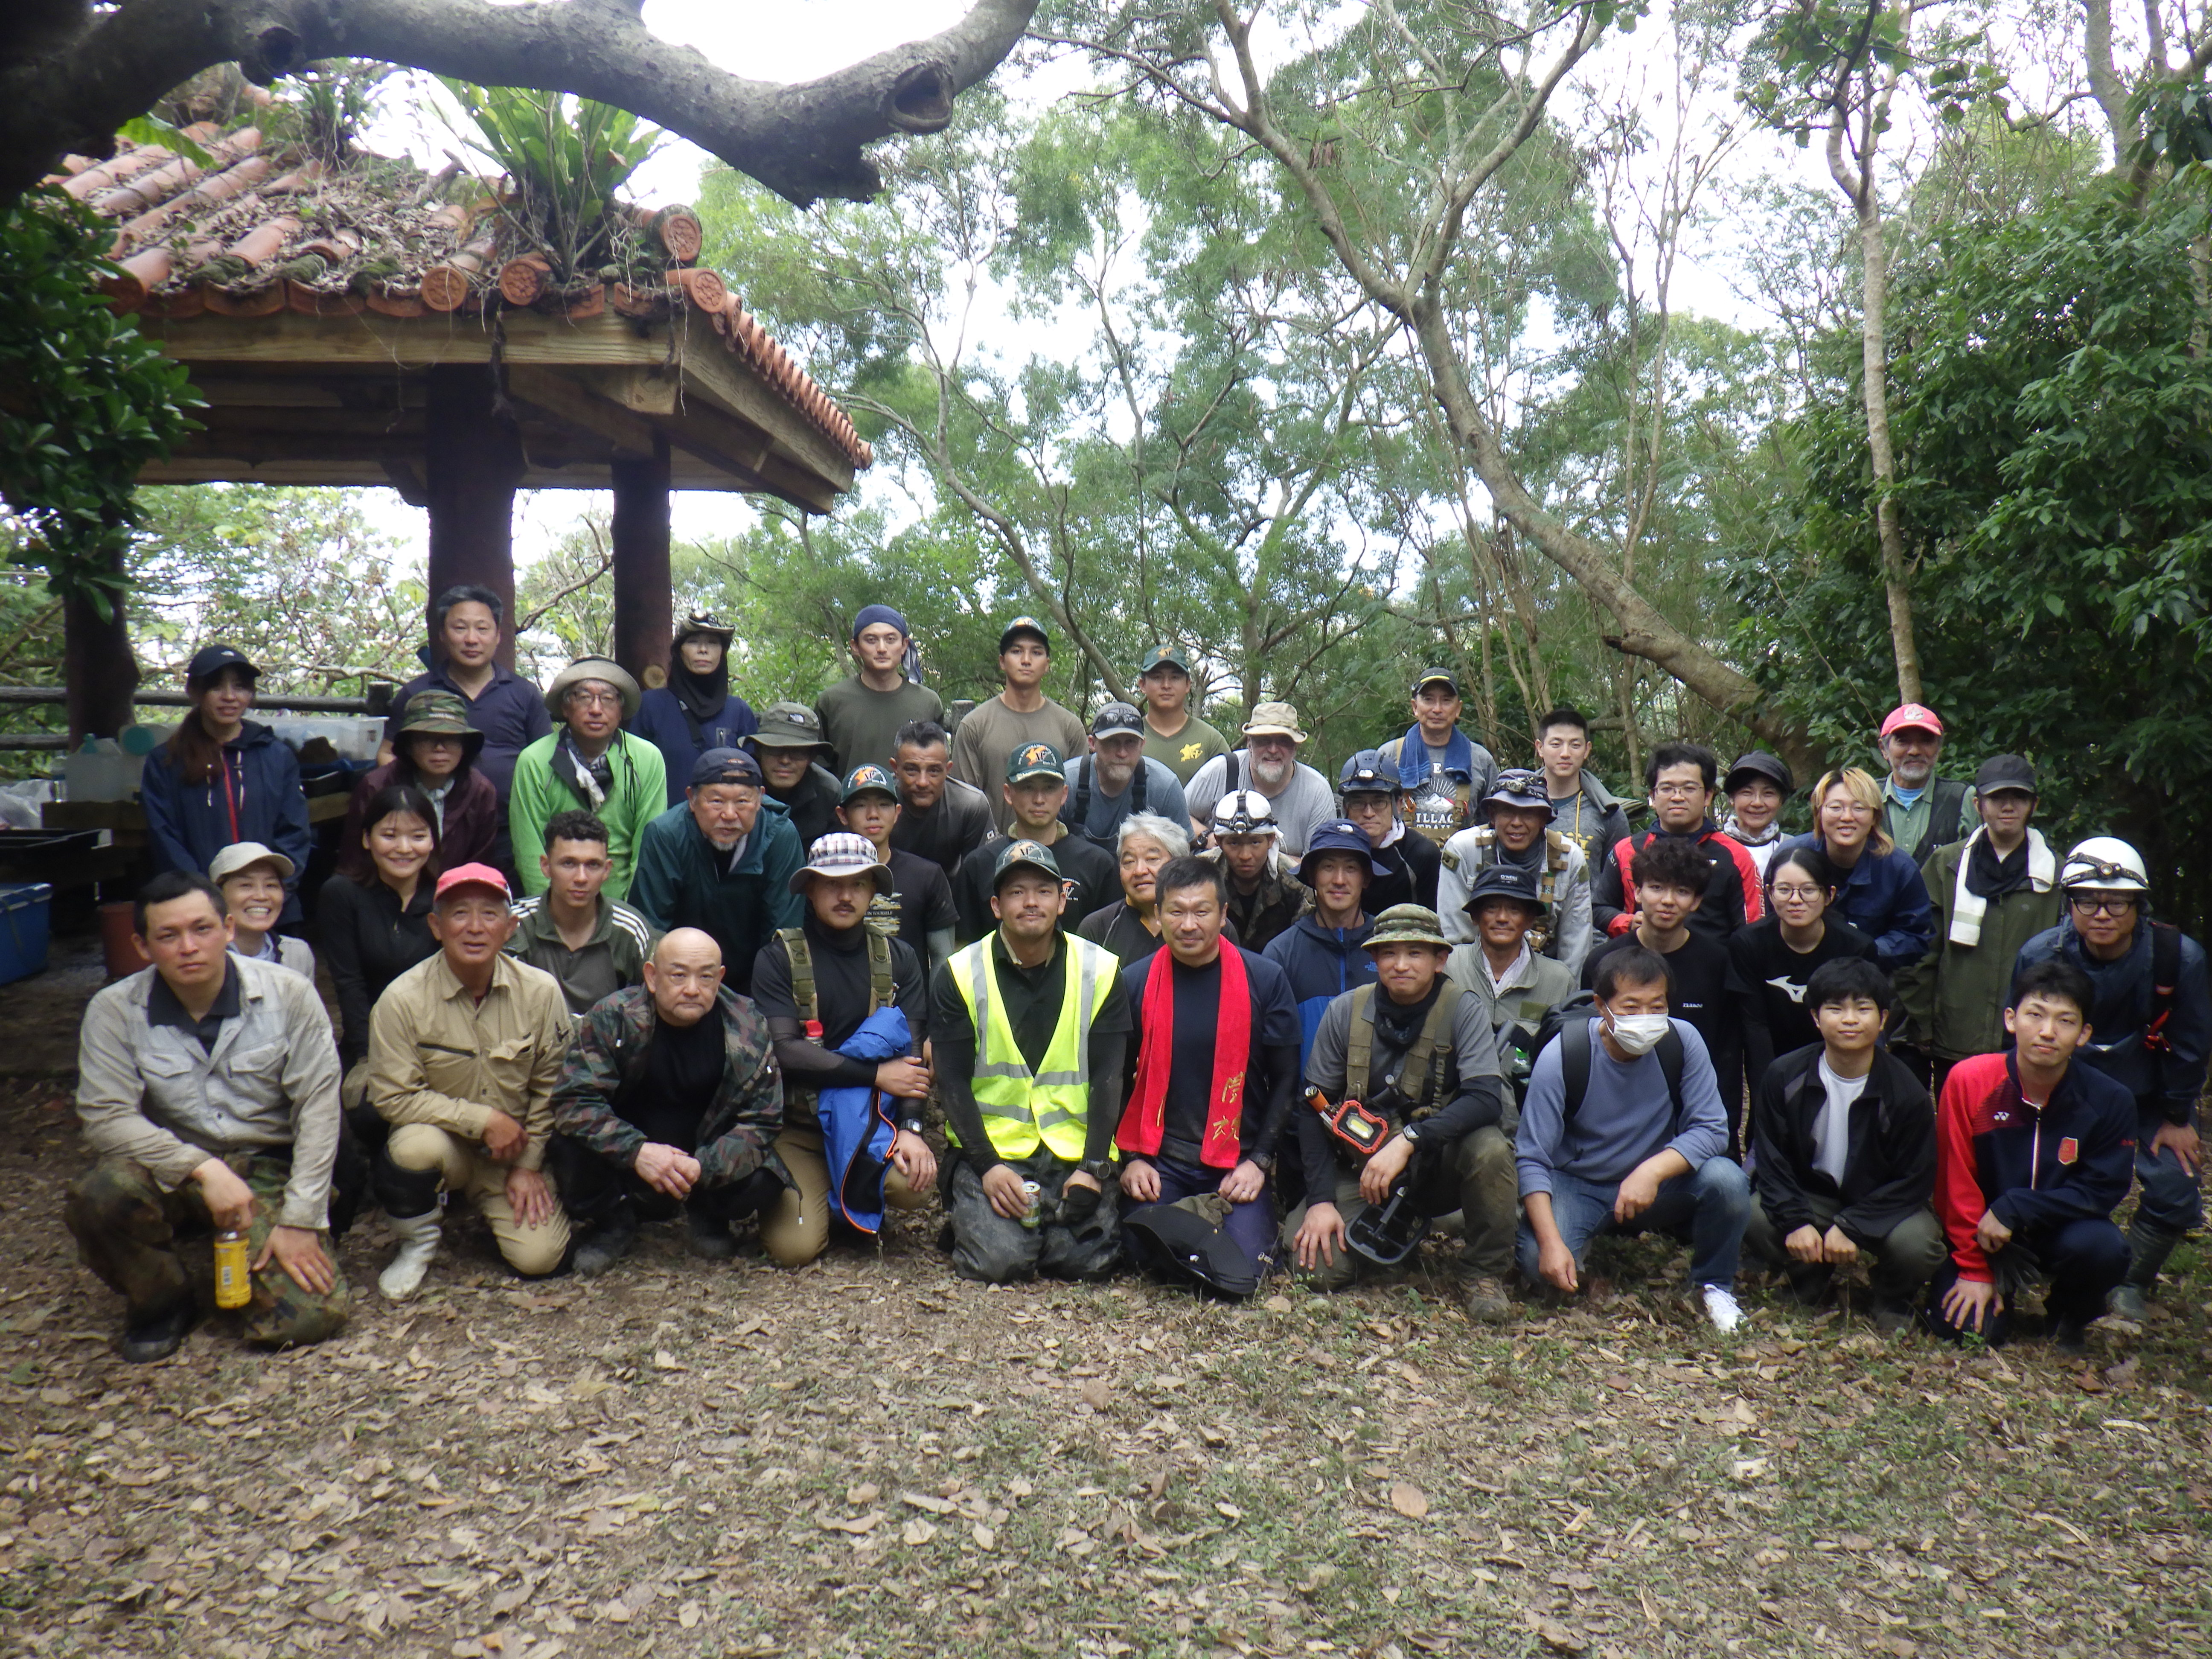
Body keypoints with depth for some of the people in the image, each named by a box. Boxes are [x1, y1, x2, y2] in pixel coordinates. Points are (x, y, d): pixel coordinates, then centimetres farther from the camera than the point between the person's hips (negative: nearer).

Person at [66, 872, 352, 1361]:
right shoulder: (114, 1010, -7)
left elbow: (318, 1106, -10)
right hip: (173, 1168, 2)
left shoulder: (290, 995, -10)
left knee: (311, 1316, -20)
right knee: (99, 1197, -33)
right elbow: (105, 1116, -12)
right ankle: (161, 1303, -2)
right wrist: (204, 1169, -25)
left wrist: (300, 1220, -14)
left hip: (269, 1169, -1)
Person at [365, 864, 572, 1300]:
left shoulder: (541, 991, -10)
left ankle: (491, 1208, 22)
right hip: (443, 1140, -1)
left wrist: (529, 1165, -2)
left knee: (540, 1257, -15)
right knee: (415, 1146, -37)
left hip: (515, 1149, 2)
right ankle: (418, 1241, -2)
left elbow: (551, 1086, -1)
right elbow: (394, 1097, -15)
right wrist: (484, 1120, -19)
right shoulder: (403, 999, -17)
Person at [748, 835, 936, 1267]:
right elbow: (783, 1051, -13)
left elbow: (911, 1050, -3)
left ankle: (856, 1195, 8)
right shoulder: (778, 958, -3)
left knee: (914, 1183, -28)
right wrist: (876, 1074, -15)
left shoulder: (897, 959, 6)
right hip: (798, 1124, -2)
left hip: (873, 1118, 2)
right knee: (793, 1247, -19)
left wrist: (910, 1127, -19)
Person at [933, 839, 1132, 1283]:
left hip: (1074, 1152, 1)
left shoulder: (1100, 971, 3)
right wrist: (987, 1166, -15)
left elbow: (1106, 1079, 1)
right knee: (999, 1260, -22)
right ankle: (972, 1213, 12)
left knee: (1089, 1260, -18)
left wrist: (1092, 1168, -10)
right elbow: (953, 1083, -3)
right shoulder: (960, 975, 0)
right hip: (989, 1148, -1)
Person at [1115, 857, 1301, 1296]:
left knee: (1241, 1270, -20)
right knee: (1144, 1252, -22)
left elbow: (1286, 1079, 2)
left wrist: (1260, 1161, -7)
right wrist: (1130, 1157, -4)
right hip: (1159, 1160, 1)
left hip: (1239, 1159, 0)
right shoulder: (1133, 982, 2)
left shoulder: (1264, 980, -1)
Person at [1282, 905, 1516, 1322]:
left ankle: (1487, 1273, -8)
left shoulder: (1464, 1011, -11)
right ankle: (1402, 1226, 14)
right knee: (1318, 1266, -19)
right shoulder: (1345, 1012, -5)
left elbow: (1486, 1099, -24)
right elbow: (1314, 1108, -2)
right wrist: (1321, 1200, -11)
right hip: (1365, 1166, 2)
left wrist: (1408, 1141, -35)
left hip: (1441, 1162, -2)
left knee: (1489, 1146, -34)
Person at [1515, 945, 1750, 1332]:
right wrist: (1551, 1242, -30)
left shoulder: (1682, 1041, -16)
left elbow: (1711, 1130, -15)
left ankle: (1713, 1282, 1)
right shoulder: (1562, 1057, -21)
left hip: (1658, 1182, 2)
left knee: (1726, 1180, -28)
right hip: (1578, 1184, -2)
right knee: (1541, 1264, -28)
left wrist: (1653, 1171, -34)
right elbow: (1532, 1160, -19)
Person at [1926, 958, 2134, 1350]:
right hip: (1986, 1232, -1)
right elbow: (1956, 1183, -12)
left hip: (2064, 1228, 1)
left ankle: (2070, 1314, 4)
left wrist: (2013, 1210, -24)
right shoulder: (1969, 1080, -18)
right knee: (1963, 1324, -19)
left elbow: (2103, 1190, -13)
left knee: (2103, 1248, -32)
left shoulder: (2110, 1100, -15)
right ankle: (2006, 1279, 18)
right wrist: (1973, 1269, -10)